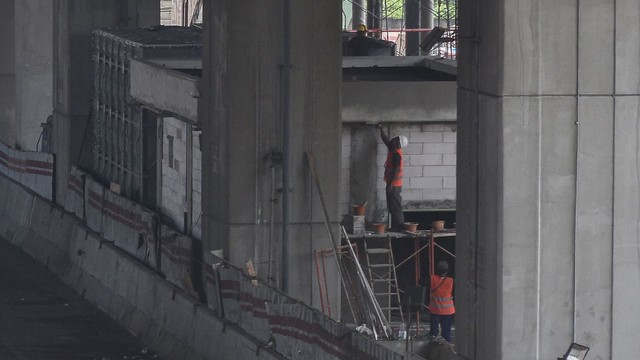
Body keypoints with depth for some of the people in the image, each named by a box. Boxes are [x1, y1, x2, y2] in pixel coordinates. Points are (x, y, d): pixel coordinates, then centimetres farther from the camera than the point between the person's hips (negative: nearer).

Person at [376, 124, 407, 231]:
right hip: (392, 184, 10)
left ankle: (399, 226, -4)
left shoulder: (396, 154, -17)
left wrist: (390, 184, -23)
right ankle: (395, 226, 15)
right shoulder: (392, 150, 10)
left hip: (394, 185, -10)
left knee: (395, 207, -6)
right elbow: (386, 140, 27)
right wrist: (381, 129, 24)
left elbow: (396, 170, -22)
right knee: (392, 207, 12)